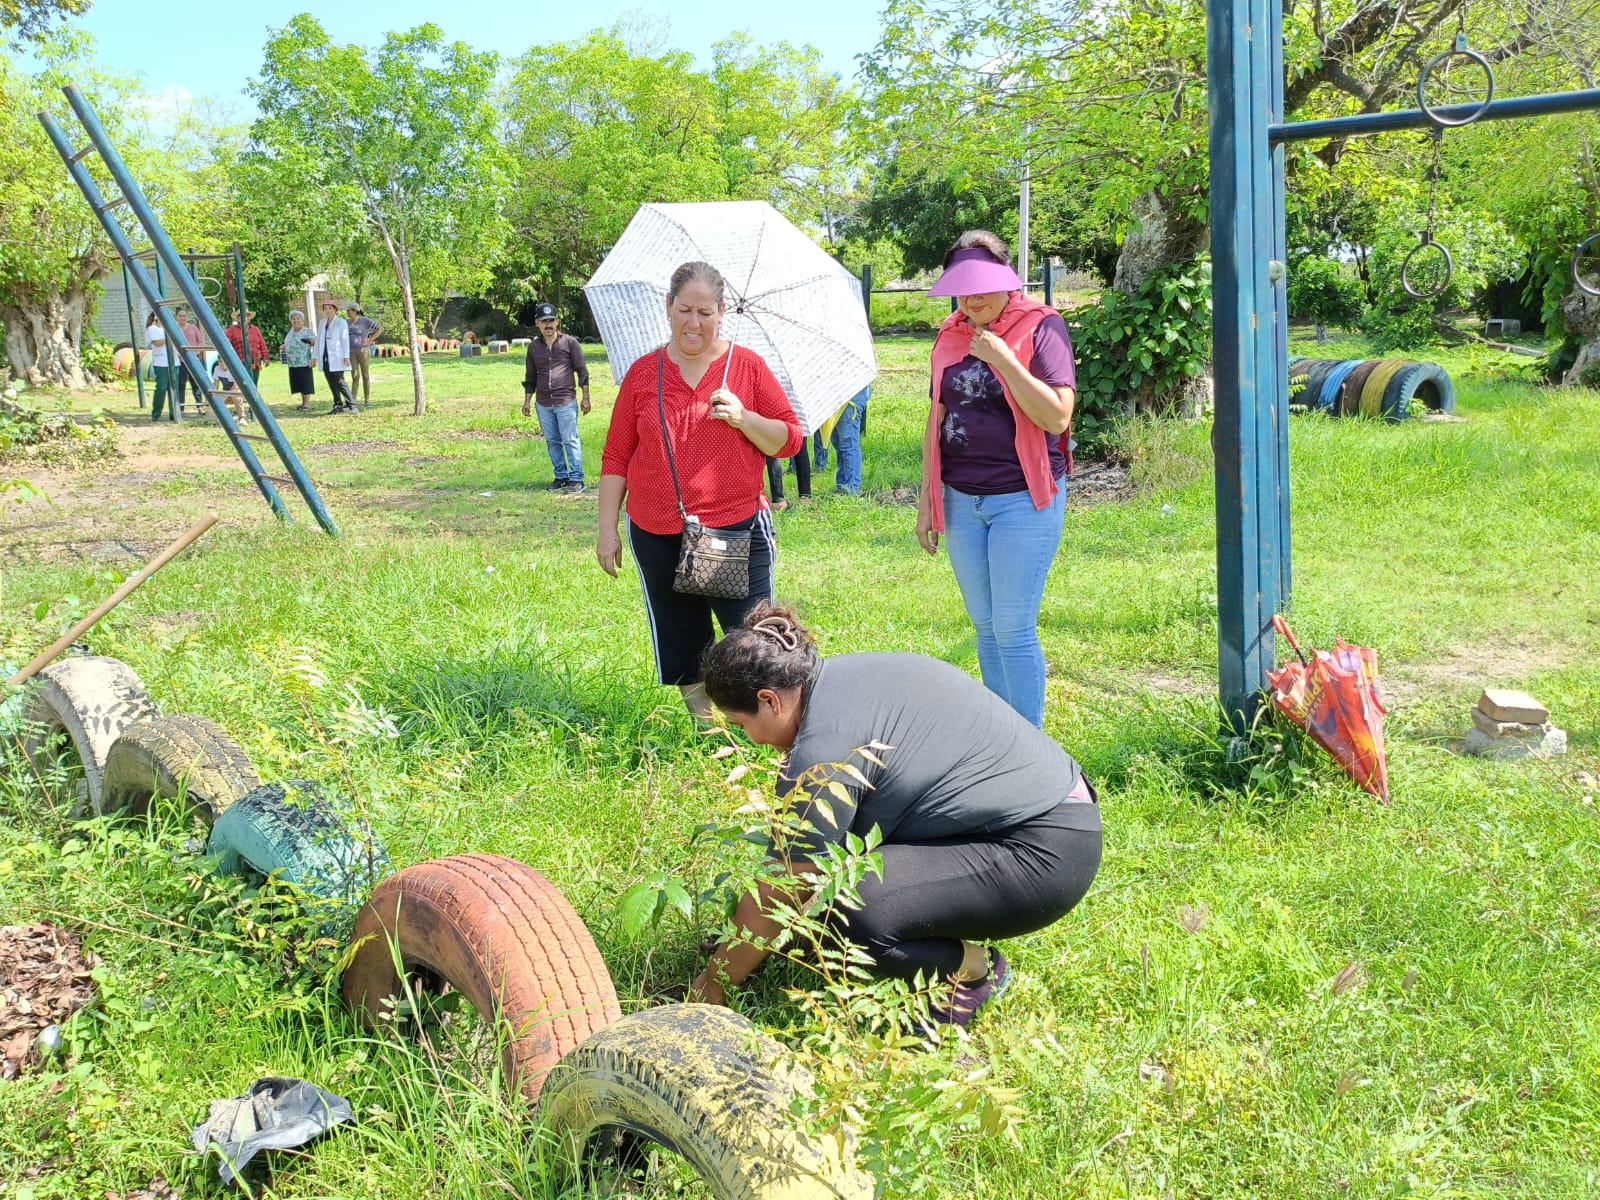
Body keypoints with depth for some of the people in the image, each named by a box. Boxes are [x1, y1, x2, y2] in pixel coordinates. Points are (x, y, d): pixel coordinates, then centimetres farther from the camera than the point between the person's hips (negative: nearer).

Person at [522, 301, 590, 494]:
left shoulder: (570, 342, -1)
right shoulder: (534, 347, 10)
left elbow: (582, 371, 1)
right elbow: (530, 377, 18)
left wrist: (585, 397, -2)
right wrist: (527, 401, 15)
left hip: (566, 402, -4)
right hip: (543, 404, 4)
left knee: (570, 441, -5)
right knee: (552, 442, 9)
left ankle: (576, 478, 0)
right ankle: (561, 476, 18)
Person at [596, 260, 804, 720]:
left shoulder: (747, 366, 3)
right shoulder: (643, 373, 6)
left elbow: (789, 440, 3)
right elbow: (616, 456, 9)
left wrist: (743, 418, -15)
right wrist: (607, 529, 6)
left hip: (737, 529, -2)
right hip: (659, 539, 2)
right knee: (681, 649, 8)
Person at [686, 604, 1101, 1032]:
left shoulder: (825, 751, -21)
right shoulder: (839, 674, 7)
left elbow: (778, 897, -13)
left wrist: (713, 983, 0)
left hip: (1046, 858, -10)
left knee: (845, 913, -25)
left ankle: (971, 969, -1)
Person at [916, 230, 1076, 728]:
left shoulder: (1042, 327, -8)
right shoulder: (950, 336, 9)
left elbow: (1057, 417, -17)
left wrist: (1003, 359, -22)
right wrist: (926, 499, 12)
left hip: (1023, 499, -6)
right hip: (961, 499, 6)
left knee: (1014, 630, -7)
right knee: (986, 627, 11)